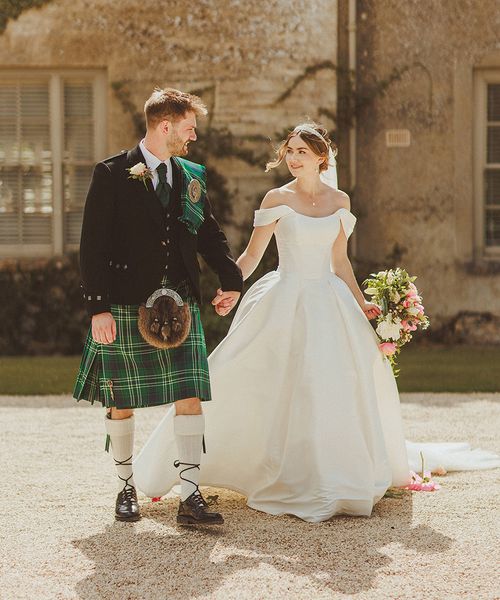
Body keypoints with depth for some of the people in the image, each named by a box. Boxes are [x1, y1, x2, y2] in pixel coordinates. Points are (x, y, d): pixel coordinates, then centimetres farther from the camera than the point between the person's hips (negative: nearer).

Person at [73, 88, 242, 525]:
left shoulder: (192, 176, 12)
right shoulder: (112, 174, -3)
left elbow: (210, 234, 19)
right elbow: (93, 246, -6)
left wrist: (230, 278, 2)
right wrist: (98, 307, -12)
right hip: (126, 305, -4)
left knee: (191, 397, -5)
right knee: (122, 403, 5)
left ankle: (191, 498, -4)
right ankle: (126, 488, 22)